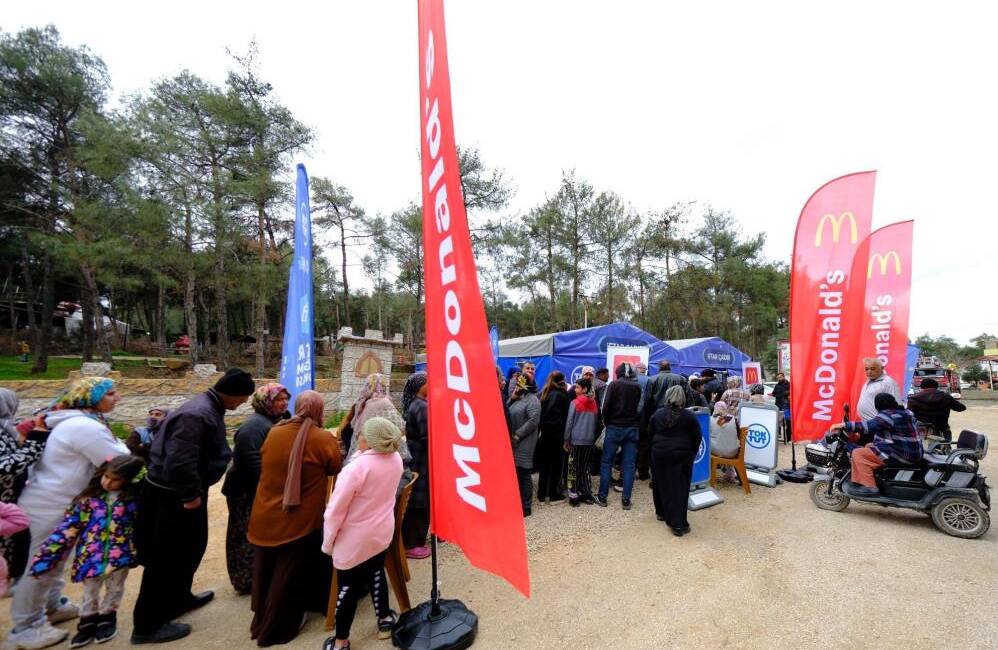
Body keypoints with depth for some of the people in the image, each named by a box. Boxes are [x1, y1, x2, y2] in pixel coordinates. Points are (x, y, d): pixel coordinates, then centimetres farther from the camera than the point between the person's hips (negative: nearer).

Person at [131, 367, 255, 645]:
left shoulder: (209, 408, 5)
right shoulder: (197, 414, -29)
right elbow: (178, 462, -32)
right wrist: (190, 495, -20)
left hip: (184, 492, 10)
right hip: (173, 496, -10)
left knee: (191, 547, 23)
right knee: (167, 557, 5)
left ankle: (179, 598, 42)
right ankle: (147, 625, 21)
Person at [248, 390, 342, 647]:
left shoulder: (274, 433, -5)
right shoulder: (324, 439, -17)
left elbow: (264, 462, 12)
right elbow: (336, 469, -1)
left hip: (265, 516, 5)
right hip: (299, 520, -5)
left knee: (266, 571, 25)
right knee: (289, 574, 15)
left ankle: (261, 620, 45)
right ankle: (276, 628, 30)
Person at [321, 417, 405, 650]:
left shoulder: (357, 467, -29)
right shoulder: (396, 459, -11)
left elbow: (336, 509, -21)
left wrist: (327, 542, -6)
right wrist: (363, 454, 5)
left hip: (355, 538, -5)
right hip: (382, 531, 5)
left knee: (348, 586, 12)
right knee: (376, 573, 26)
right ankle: (384, 621, 41)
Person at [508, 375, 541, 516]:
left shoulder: (532, 399, -9)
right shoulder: (517, 398, 17)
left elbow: (533, 421, -19)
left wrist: (517, 435, -17)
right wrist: (512, 399, 0)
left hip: (524, 444, -8)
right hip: (512, 442, 8)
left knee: (524, 474, 0)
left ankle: (525, 507, 11)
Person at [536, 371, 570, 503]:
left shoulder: (543, 394, 4)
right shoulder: (562, 395, -11)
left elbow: (539, 413, 6)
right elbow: (567, 414, -8)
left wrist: (542, 428, 10)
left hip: (544, 433, 5)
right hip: (557, 434, -5)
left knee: (544, 464, 12)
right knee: (556, 464, 6)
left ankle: (541, 495, 17)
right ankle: (554, 495, 13)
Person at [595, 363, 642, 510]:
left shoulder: (614, 384, -4)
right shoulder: (638, 387, 4)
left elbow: (606, 407, -10)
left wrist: (607, 422, 3)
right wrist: (635, 422, 9)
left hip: (615, 427, -2)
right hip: (633, 428, 3)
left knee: (607, 462, 6)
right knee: (629, 464, 7)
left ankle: (602, 497, 10)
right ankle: (626, 500, 8)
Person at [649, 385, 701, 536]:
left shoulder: (657, 414, 3)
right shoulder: (690, 416, -4)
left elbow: (650, 434, 9)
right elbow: (697, 438, 1)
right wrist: (691, 454, 13)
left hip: (660, 454, 2)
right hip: (682, 456, -2)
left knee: (661, 484, 16)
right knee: (680, 488, 0)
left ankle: (662, 513, 32)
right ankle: (678, 524, -3)